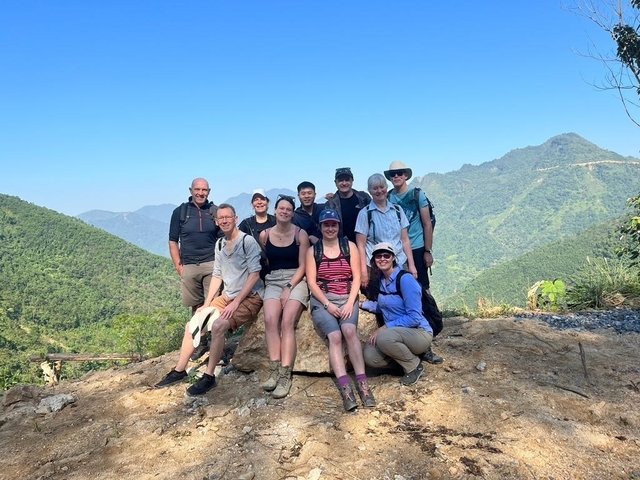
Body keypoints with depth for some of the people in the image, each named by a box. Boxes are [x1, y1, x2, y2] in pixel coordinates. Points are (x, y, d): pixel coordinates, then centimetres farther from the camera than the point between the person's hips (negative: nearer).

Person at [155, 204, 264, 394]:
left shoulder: (248, 241, -14)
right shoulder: (219, 244, 9)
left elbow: (254, 274, -18)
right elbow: (217, 275, 13)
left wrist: (236, 302, -21)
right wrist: (207, 303, 5)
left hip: (249, 297, -8)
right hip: (226, 296, 8)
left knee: (218, 326, -30)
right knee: (191, 325, 3)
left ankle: (209, 377, -15)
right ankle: (179, 370, 18)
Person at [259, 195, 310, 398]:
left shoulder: (301, 234, 1)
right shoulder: (264, 235, 8)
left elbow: (302, 266, -1)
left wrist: (289, 288, -13)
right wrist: (280, 288, 3)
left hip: (296, 281, -2)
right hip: (273, 282, 2)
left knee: (287, 321, -25)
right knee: (270, 319, -26)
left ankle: (285, 375, -26)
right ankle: (274, 371, -25)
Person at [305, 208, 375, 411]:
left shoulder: (350, 246, 10)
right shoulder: (312, 250, 9)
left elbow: (356, 277, 3)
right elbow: (311, 282, 2)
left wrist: (350, 303, -10)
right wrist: (327, 304, -11)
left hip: (347, 298, 1)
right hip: (322, 300, 0)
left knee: (349, 330, -30)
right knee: (335, 336, -27)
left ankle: (362, 382, -30)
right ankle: (345, 388, -32)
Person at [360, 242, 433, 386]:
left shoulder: (405, 279, -19)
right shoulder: (381, 279, 4)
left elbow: (414, 317, -22)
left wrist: (385, 327, -23)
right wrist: (361, 303, 5)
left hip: (419, 332, -6)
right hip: (396, 333, 7)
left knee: (384, 337, -34)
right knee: (370, 357, -16)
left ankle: (414, 365, -7)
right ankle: (405, 356, 10)